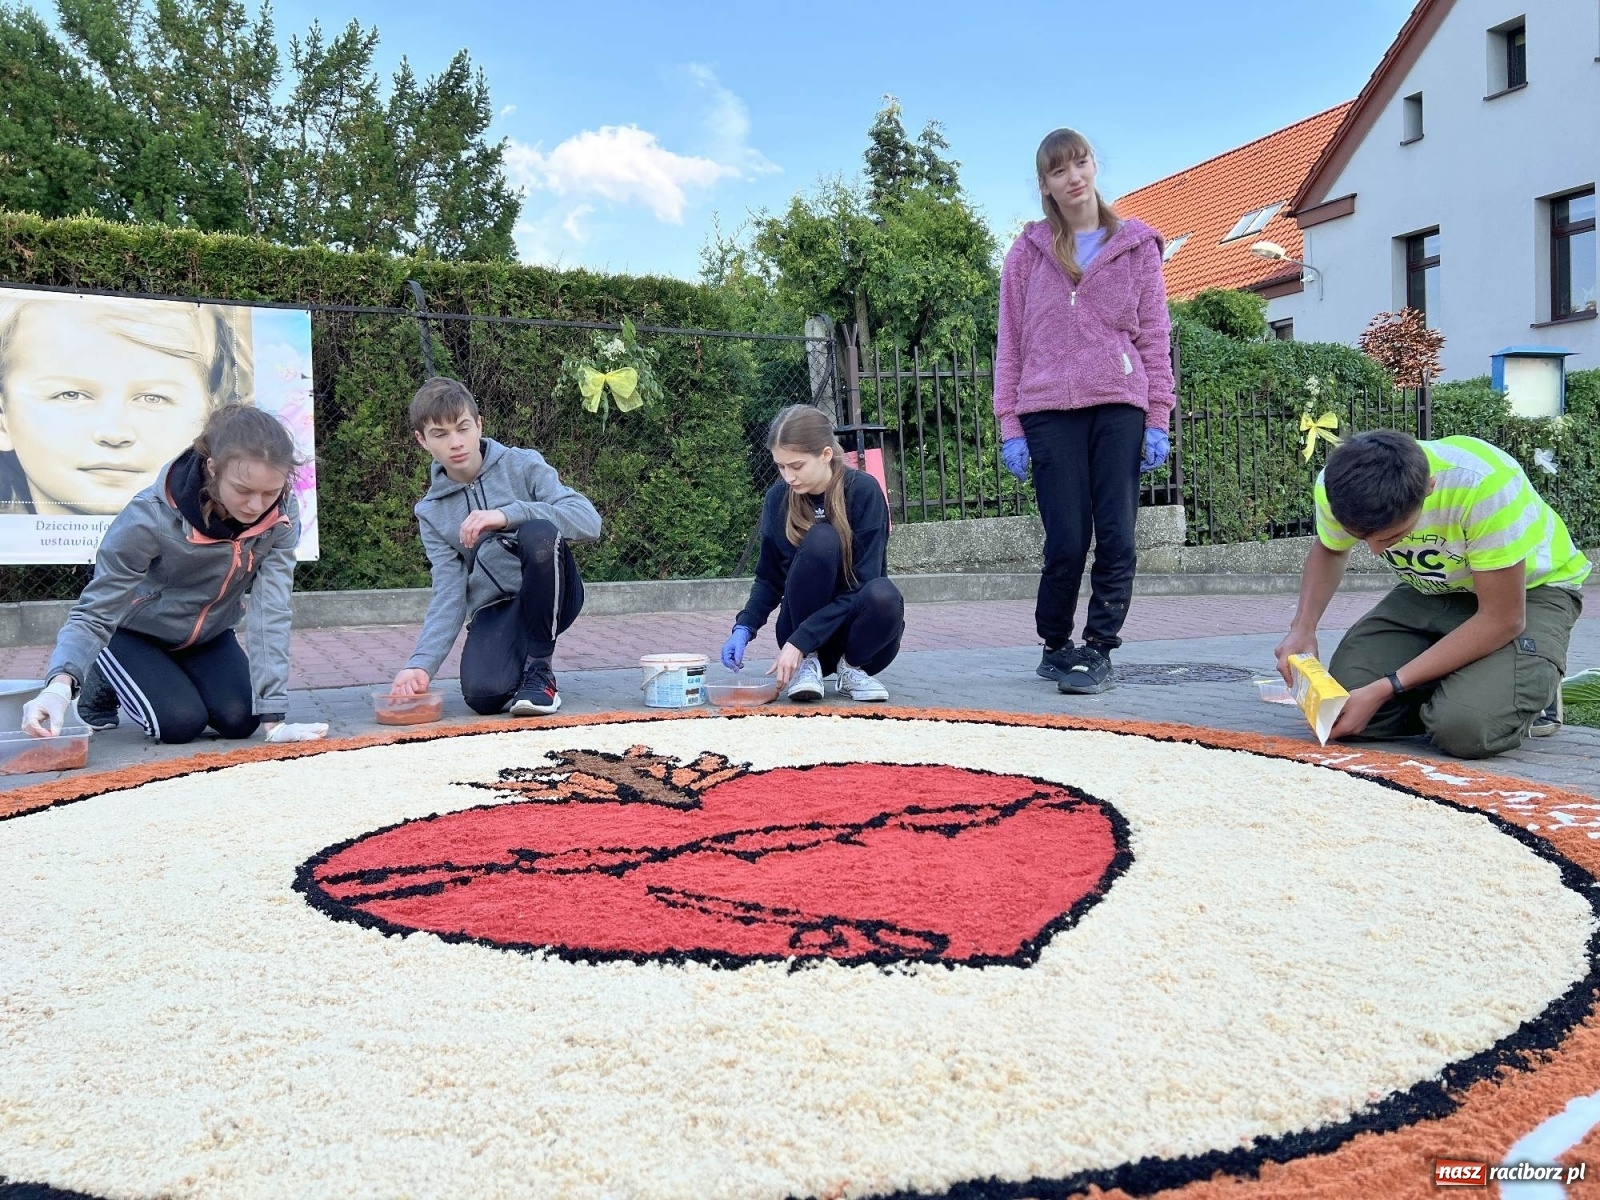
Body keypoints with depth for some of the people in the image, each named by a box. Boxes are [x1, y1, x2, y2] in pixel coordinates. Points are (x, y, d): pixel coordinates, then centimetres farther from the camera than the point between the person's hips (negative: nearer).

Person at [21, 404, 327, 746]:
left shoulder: (281, 517, -26)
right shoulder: (151, 516, -35)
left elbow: (270, 613, -28)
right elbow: (95, 612, -31)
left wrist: (273, 718, -33)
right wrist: (60, 685, -50)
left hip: (208, 635, 3)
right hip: (134, 632, -3)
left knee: (240, 720, -14)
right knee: (181, 723, -20)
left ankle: (177, 677, 19)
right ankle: (105, 683, 12)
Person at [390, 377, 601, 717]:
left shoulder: (523, 465, -2)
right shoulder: (431, 511, 7)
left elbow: (589, 521, -17)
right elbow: (448, 595, -1)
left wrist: (506, 515, -28)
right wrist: (422, 663, -17)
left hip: (549, 596, -2)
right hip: (493, 609, 2)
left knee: (539, 532, -33)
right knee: (482, 695, -29)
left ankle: (539, 668, -16)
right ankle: (519, 661, 11)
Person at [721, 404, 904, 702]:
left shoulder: (863, 490, -15)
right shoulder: (778, 497, -4)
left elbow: (861, 584, -20)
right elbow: (769, 577, 6)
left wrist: (798, 641, -26)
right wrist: (744, 628, -13)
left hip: (857, 631, -1)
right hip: (802, 627, 1)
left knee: (884, 596, -37)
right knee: (821, 540, -27)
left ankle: (852, 667, -4)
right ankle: (808, 664, -11)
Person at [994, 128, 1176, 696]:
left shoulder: (1136, 245, 12)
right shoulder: (1029, 251, 12)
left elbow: (1154, 335, 9)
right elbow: (1010, 342, 9)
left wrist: (1158, 418, 1)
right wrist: (1009, 425, 2)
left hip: (1119, 406, 1)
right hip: (1049, 411, -1)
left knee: (1116, 538, -4)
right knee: (1066, 542, -4)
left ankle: (1098, 650, 7)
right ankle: (1055, 647, 15)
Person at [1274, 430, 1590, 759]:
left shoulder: (1485, 484, -38)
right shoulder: (1340, 485, -22)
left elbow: (1503, 619, -29)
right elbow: (1329, 550, 4)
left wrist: (1385, 689, -31)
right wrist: (1302, 629, -15)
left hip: (1529, 589, -4)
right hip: (1430, 592, 5)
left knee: (1464, 727, -29)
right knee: (1340, 707, -16)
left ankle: (1536, 684, 5)